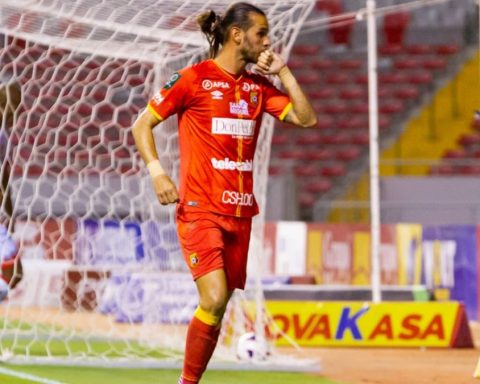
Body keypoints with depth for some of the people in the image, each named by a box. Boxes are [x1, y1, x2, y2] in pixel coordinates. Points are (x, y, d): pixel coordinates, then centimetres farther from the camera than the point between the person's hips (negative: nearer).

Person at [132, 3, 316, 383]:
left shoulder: (258, 86, 12)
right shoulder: (194, 78, -4)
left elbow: (306, 118, 6)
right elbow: (142, 124, 0)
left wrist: (283, 72, 2)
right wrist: (157, 171, -14)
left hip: (240, 211, 6)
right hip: (200, 209, -6)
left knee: (219, 307, 5)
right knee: (214, 299, -20)